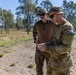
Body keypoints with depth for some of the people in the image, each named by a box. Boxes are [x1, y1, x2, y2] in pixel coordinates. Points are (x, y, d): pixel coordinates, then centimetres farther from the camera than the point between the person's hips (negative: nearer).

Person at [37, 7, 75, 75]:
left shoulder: (68, 27, -22)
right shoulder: (57, 26, 9)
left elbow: (65, 48, -28)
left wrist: (46, 48, -25)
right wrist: (46, 45, -4)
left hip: (61, 63, -9)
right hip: (54, 60, 9)